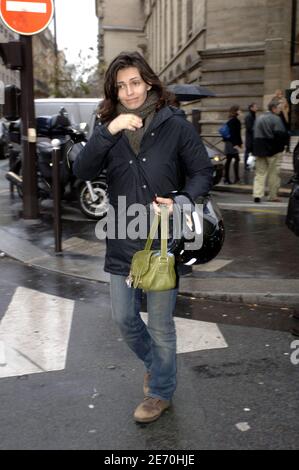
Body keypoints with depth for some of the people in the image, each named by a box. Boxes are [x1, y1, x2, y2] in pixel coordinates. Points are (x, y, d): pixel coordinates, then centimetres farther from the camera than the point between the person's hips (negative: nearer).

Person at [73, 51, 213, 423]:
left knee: (160, 324, 8)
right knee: (124, 318, 14)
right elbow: (82, 171, -11)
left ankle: (160, 391, 32)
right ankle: (153, 363, 45)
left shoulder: (175, 125, -6)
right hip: (122, 243, 4)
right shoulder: (109, 130, 3)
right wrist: (108, 132, -25)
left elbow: (203, 173, -2)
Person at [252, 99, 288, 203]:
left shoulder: (259, 118, 11)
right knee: (274, 174, 6)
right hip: (273, 150, -5)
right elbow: (281, 134, -20)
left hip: (259, 149, 5)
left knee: (260, 173, 8)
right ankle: (273, 196, 11)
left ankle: (257, 194, -5)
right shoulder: (276, 119, -11)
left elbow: (254, 133, 13)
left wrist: (255, 149, 14)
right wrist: (281, 145, -4)